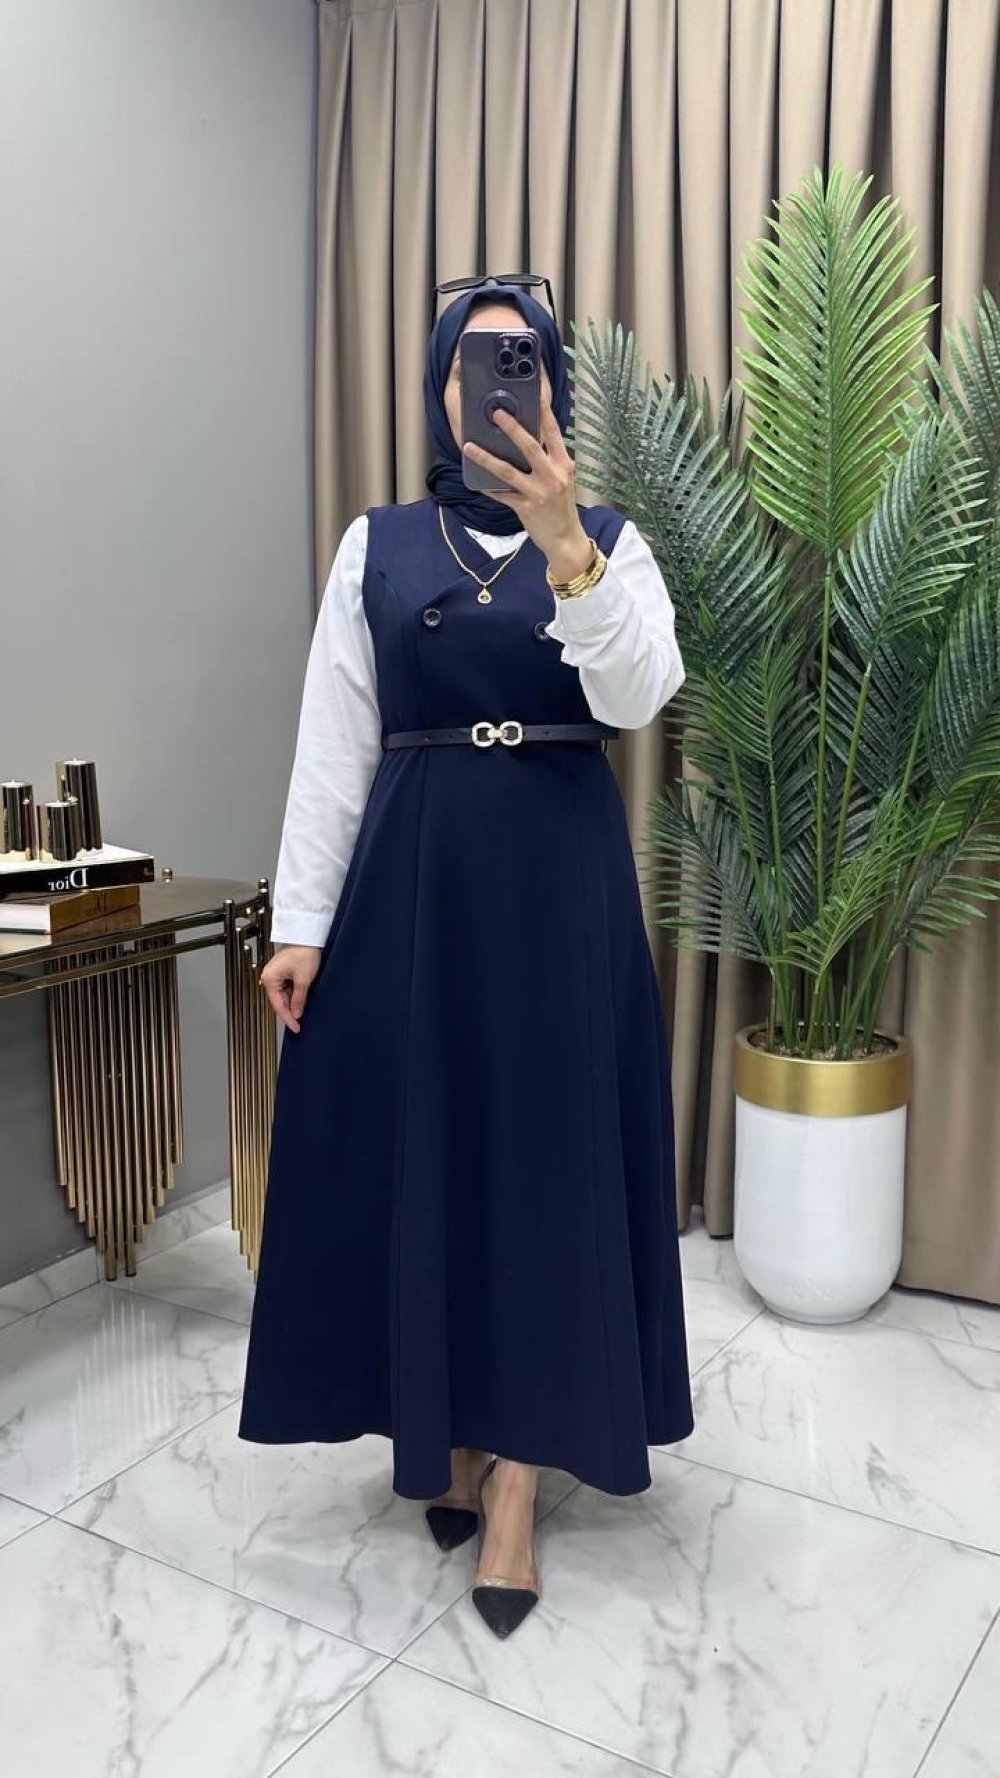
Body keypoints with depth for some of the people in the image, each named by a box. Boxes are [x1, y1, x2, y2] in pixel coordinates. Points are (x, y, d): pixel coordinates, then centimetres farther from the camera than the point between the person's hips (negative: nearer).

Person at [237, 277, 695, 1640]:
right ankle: (449, 1432, 28)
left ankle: (516, 1478, 15)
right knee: (419, 1149, 6)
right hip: (411, 876, 1)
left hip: (562, 877, -1)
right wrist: (301, 919, -2)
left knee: (549, 1155, 1)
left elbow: (638, 697, -15)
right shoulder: (377, 545, 7)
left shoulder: (610, 540, 5)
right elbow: (332, 745, 3)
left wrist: (563, 540, -28)